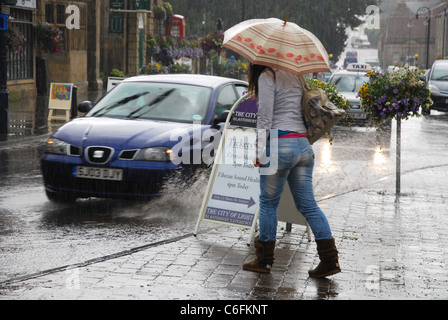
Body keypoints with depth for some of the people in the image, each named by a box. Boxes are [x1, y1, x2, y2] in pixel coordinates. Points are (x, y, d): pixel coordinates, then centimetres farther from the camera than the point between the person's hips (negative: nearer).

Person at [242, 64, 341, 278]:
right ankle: (330, 259, 1)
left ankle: (264, 260, 12)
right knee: (307, 204, 7)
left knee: (268, 203, 5)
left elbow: (265, 117, -11)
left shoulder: (267, 75, -4)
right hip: (303, 144, 7)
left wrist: (260, 152, -10)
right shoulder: (295, 76, 18)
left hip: (280, 145, -7)